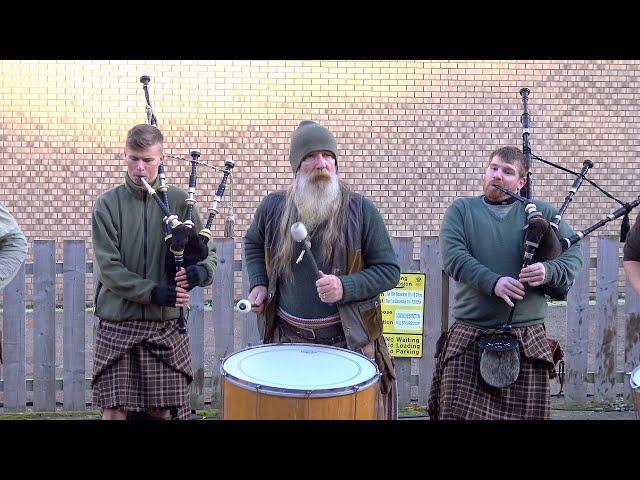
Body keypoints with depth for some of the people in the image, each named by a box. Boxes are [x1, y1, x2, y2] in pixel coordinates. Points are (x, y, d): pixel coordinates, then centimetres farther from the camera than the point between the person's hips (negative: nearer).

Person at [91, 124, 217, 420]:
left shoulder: (179, 201, 3)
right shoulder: (108, 204, 0)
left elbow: (209, 252, 7)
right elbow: (108, 266, -7)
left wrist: (201, 271, -16)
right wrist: (153, 292, -19)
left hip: (166, 324, 1)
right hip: (118, 323, -1)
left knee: (161, 410, 6)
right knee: (114, 411, -2)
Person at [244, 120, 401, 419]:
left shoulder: (361, 210, -8)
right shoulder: (273, 207, -1)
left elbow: (389, 271, -6)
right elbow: (253, 243, 21)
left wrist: (345, 287, -23)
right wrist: (258, 284, 4)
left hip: (349, 339, -2)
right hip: (288, 338, 2)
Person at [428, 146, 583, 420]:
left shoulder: (541, 212, 12)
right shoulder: (460, 210, 9)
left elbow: (573, 256, 7)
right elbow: (452, 256, -7)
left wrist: (548, 271, -15)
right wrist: (493, 282, -21)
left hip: (526, 339, 1)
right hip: (469, 338, -1)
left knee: (527, 412, 1)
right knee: (457, 412, -5)